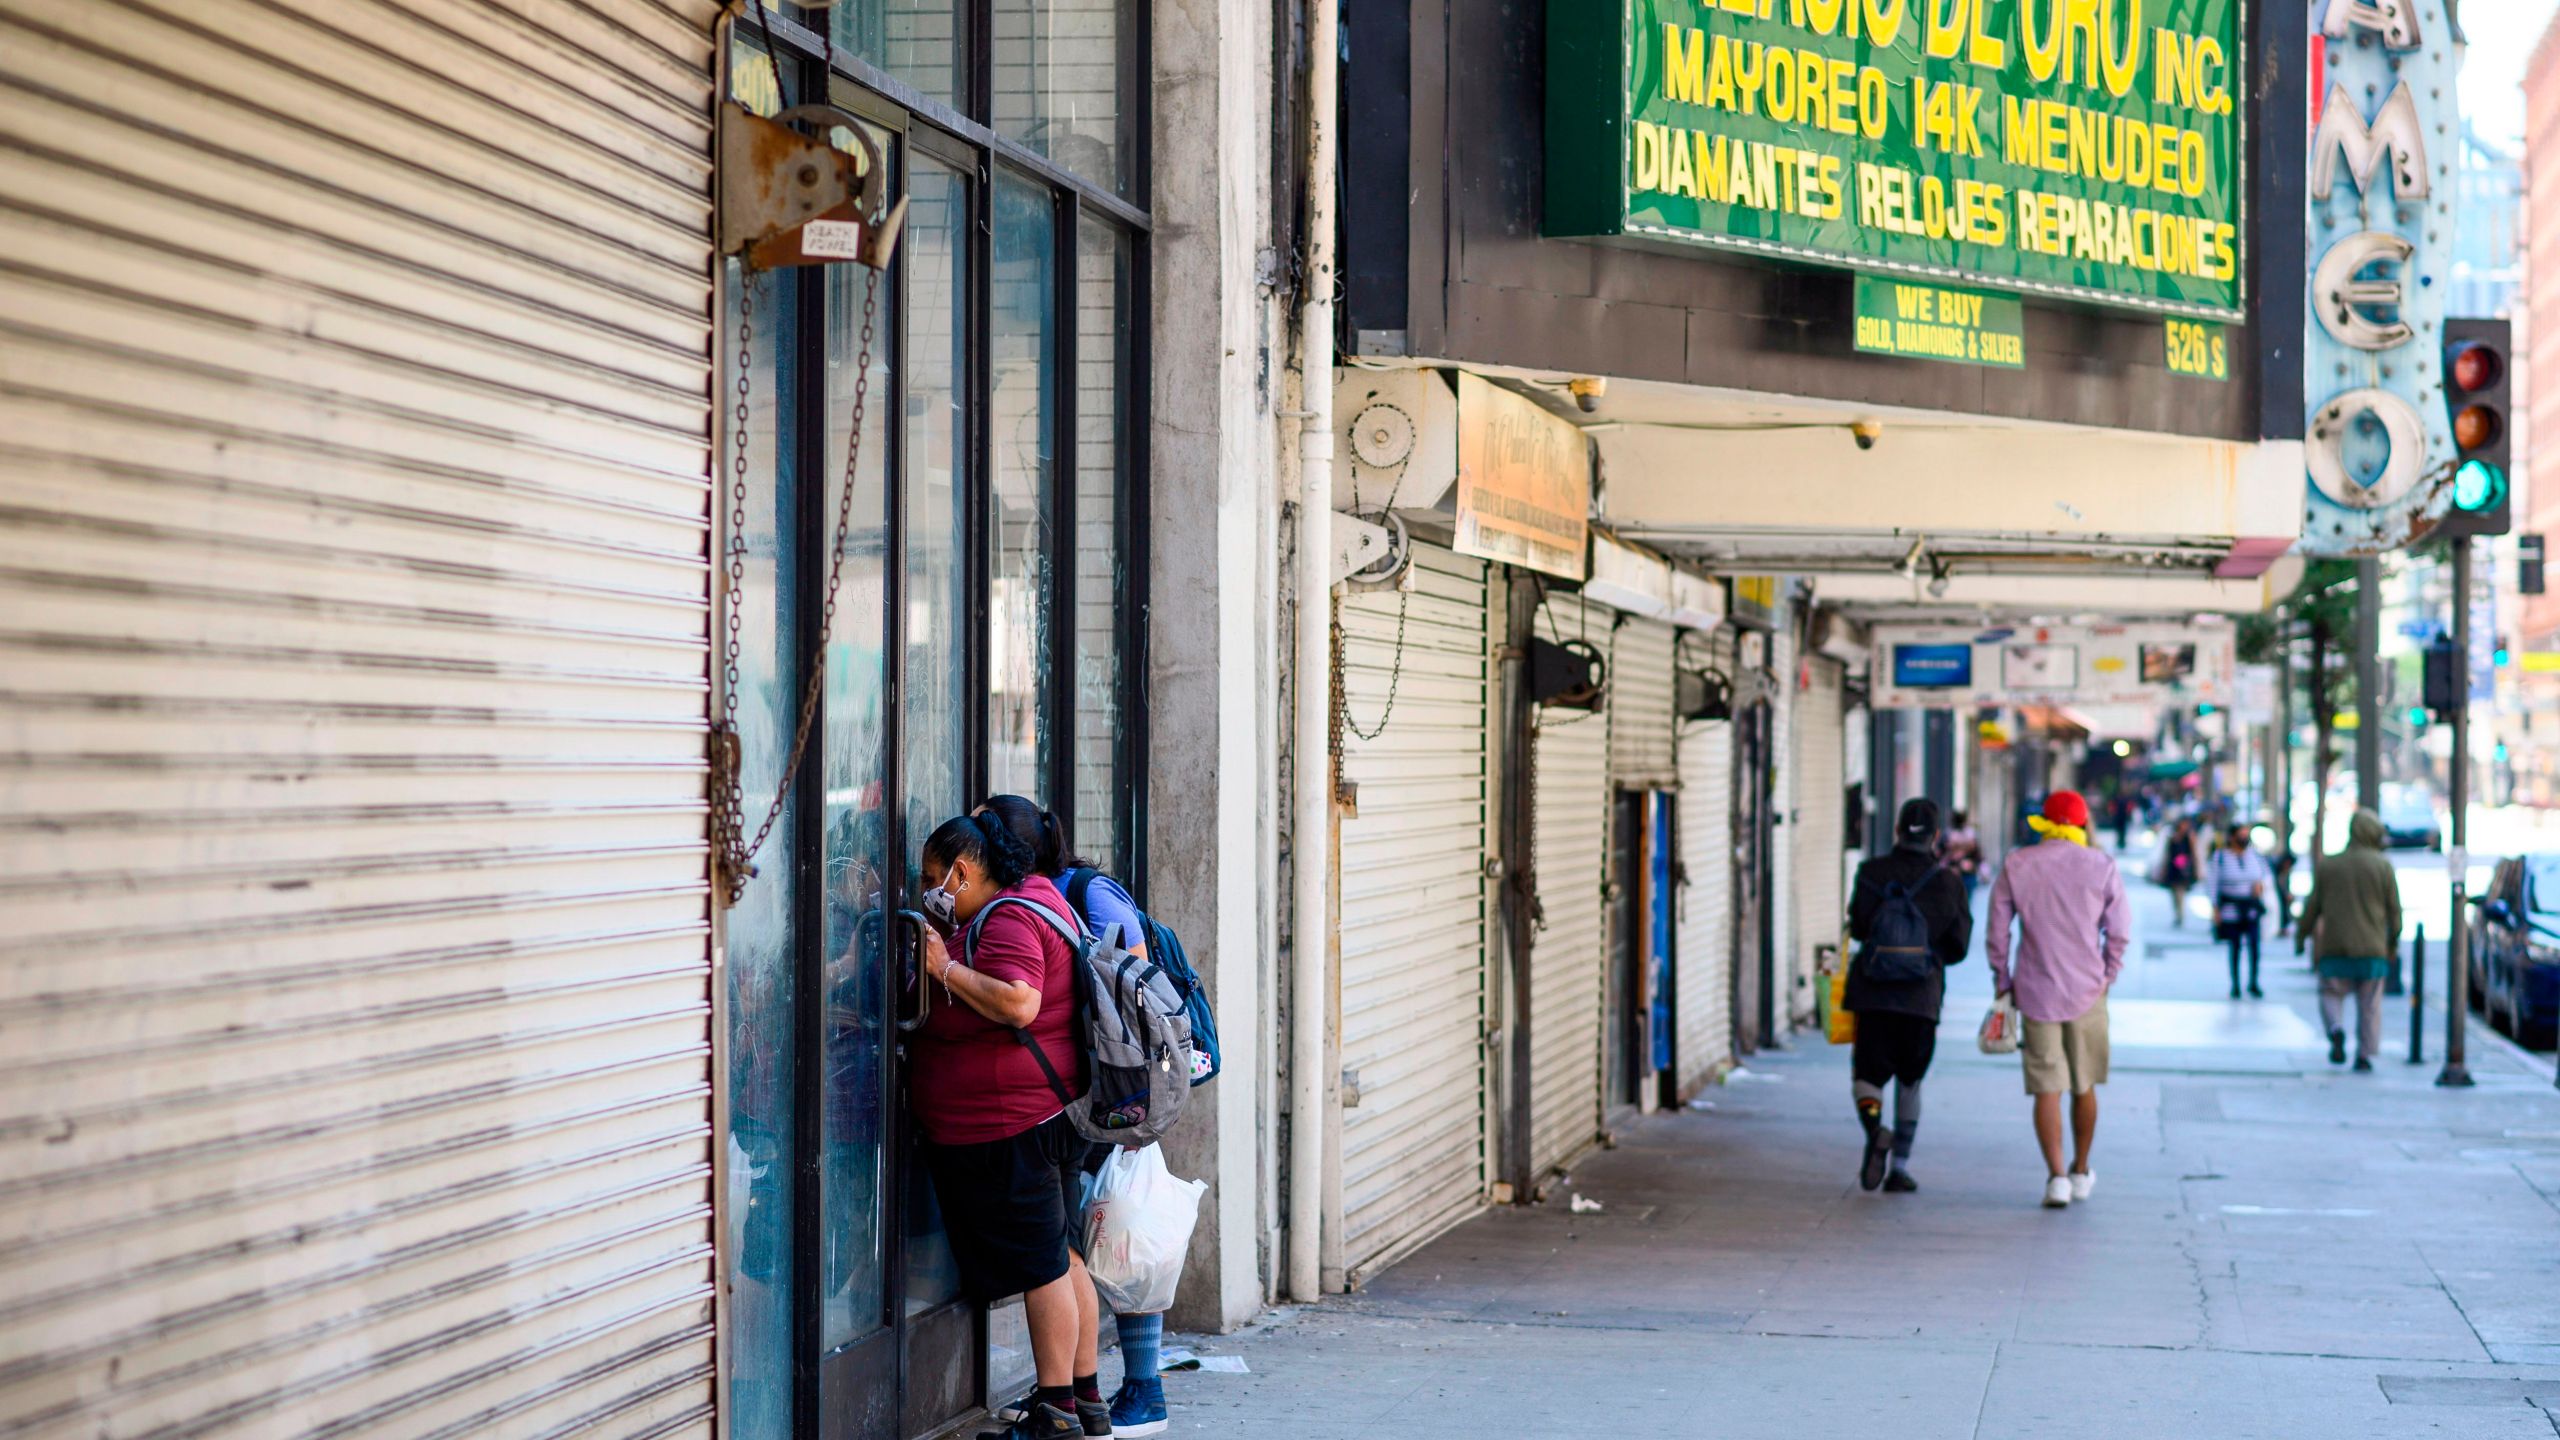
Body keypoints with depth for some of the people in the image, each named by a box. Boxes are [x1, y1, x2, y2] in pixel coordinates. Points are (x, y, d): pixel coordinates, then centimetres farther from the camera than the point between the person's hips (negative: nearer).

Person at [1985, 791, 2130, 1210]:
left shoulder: (2016, 866, 0)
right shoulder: (2102, 866, -1)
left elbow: (1998, 931, 1)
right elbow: (2119, 931, -3)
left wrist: (2003, 982, 11)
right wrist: (2108, 975, 10)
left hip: (2037, 991, -1)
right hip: (2087, 991, 1)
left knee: (2047, 1088, -1)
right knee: (2084, 1086, 15)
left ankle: (2056, 1176, -12)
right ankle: (2081, 1173, 26)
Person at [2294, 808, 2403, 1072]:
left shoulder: (2326, 865, 1)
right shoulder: (2383, 866, -2)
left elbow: (2312, 907, 3)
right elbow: (2394, 909, 1)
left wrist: (2301, 936, 13)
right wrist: (2393, 942, 13)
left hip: (2334, 946, 0)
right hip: (2372, 948, 0)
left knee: (2332, 995, 9)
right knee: (2369, 1003, 8)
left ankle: (2336, 1031, -19)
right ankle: (2365, 1054, 4)